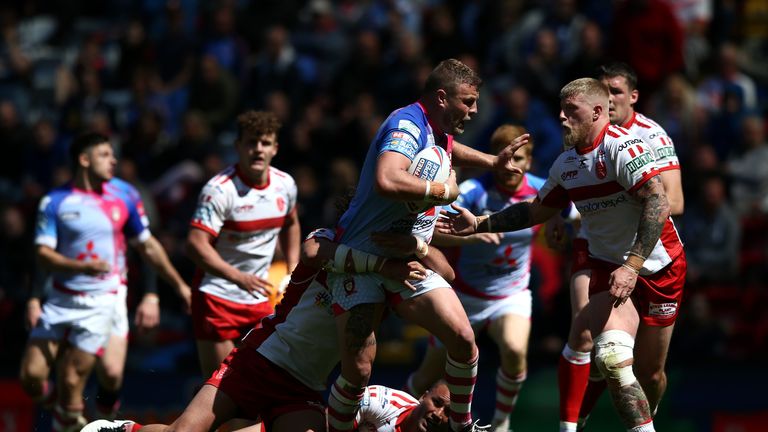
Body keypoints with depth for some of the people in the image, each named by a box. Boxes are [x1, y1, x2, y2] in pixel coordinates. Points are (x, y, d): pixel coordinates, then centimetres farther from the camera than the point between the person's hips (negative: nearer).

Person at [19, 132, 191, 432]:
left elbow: (147, 246, 13)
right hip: (62, 300, 1)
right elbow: (43, 254, -7)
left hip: (102, 302, -1)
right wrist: (81, 266, -23)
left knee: (71, 381, -10)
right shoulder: (55, 202, -2)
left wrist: (180, 285, 13)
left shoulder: (124, 196, 3)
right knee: (31, 376, -6)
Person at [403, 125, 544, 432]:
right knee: (429, 377, 9)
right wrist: (468, 236, -53)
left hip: (513, 295, 1)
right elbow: (430, 231, -37)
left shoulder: (541, 192, -12)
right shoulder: (475, 191, -23)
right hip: (466, 295, -1)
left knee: (515, 351, -30)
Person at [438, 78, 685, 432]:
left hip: (656, 266, -6)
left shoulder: (623, 147, -17)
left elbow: (658, 204, -26)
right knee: (611, 359, -8)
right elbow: (535, 212, 21)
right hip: (607, 266, 6)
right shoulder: (566, 164, 7)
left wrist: (631, 265, -30)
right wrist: (478, 225, 16)